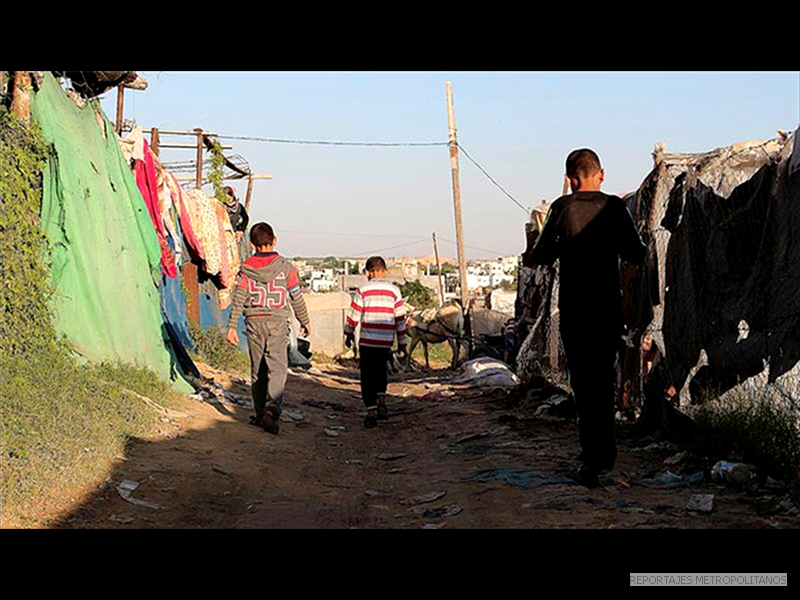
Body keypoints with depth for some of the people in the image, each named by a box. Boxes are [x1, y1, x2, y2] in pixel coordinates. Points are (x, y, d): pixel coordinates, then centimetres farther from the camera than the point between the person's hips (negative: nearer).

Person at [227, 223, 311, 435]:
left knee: (257, 370, 12)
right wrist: (305, 321, 15)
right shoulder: (285, 267, -1)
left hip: (254, 322, 2)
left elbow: (238, 299, -1)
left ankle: (260, 413, 17)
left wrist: (232, 326, 2)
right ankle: (273, 408, -28)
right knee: (277, 368, -7)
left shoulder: (246, 268, 3)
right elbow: (296, 297, 3)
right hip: (278, 322, -2)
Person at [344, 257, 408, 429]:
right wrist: (402, 342, 11)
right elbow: (400, 318, 3)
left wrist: (348, 334, 15)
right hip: (386, 342, 2)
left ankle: (371, 413, 0)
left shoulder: (363, 290, -4)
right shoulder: (394, 291, 2)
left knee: (368, 376, 5)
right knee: (381, 370, 24)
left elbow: (354, 315, 0)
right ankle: (381, 402, 9)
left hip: (367, 341, -2)